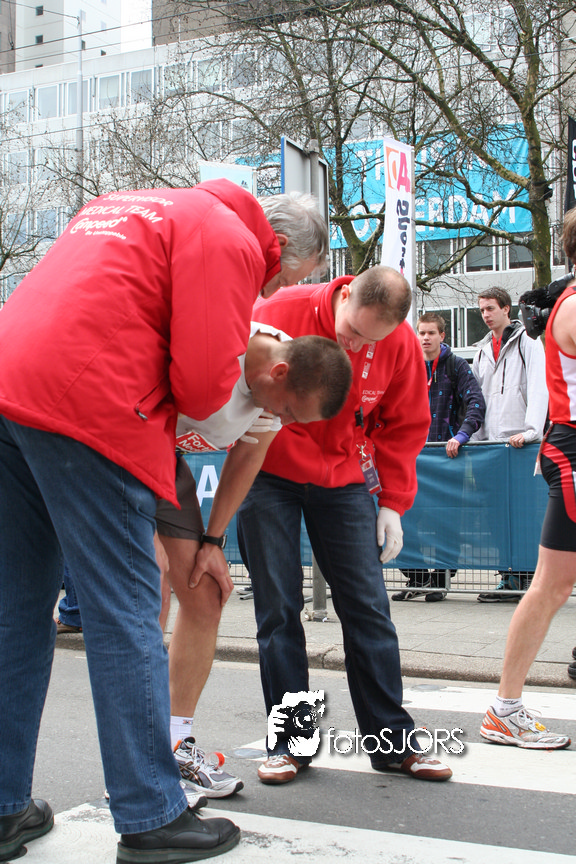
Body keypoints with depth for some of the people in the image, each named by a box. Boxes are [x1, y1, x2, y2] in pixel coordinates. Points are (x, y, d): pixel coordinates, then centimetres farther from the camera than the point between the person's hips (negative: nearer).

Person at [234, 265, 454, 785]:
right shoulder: (282, 313, -20)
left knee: (367, 604, -1)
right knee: (278, 606, -4)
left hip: (344, 481, 2)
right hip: (268, 474, -1)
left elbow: (404, 428, 1)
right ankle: (290, 741, 5)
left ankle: (393, 740, 7)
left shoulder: (401, 345, -11)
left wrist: (392, 503, -2)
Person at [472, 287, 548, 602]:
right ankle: (511, 579, 6)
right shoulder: (483, 351, 21)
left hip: (521, 443, -5)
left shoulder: (528, 343, 2)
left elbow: (538, 389, -9)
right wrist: (474, 438, 10)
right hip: (493, 443, 6)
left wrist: (531, 430, -20)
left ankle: (529, 579, -1)